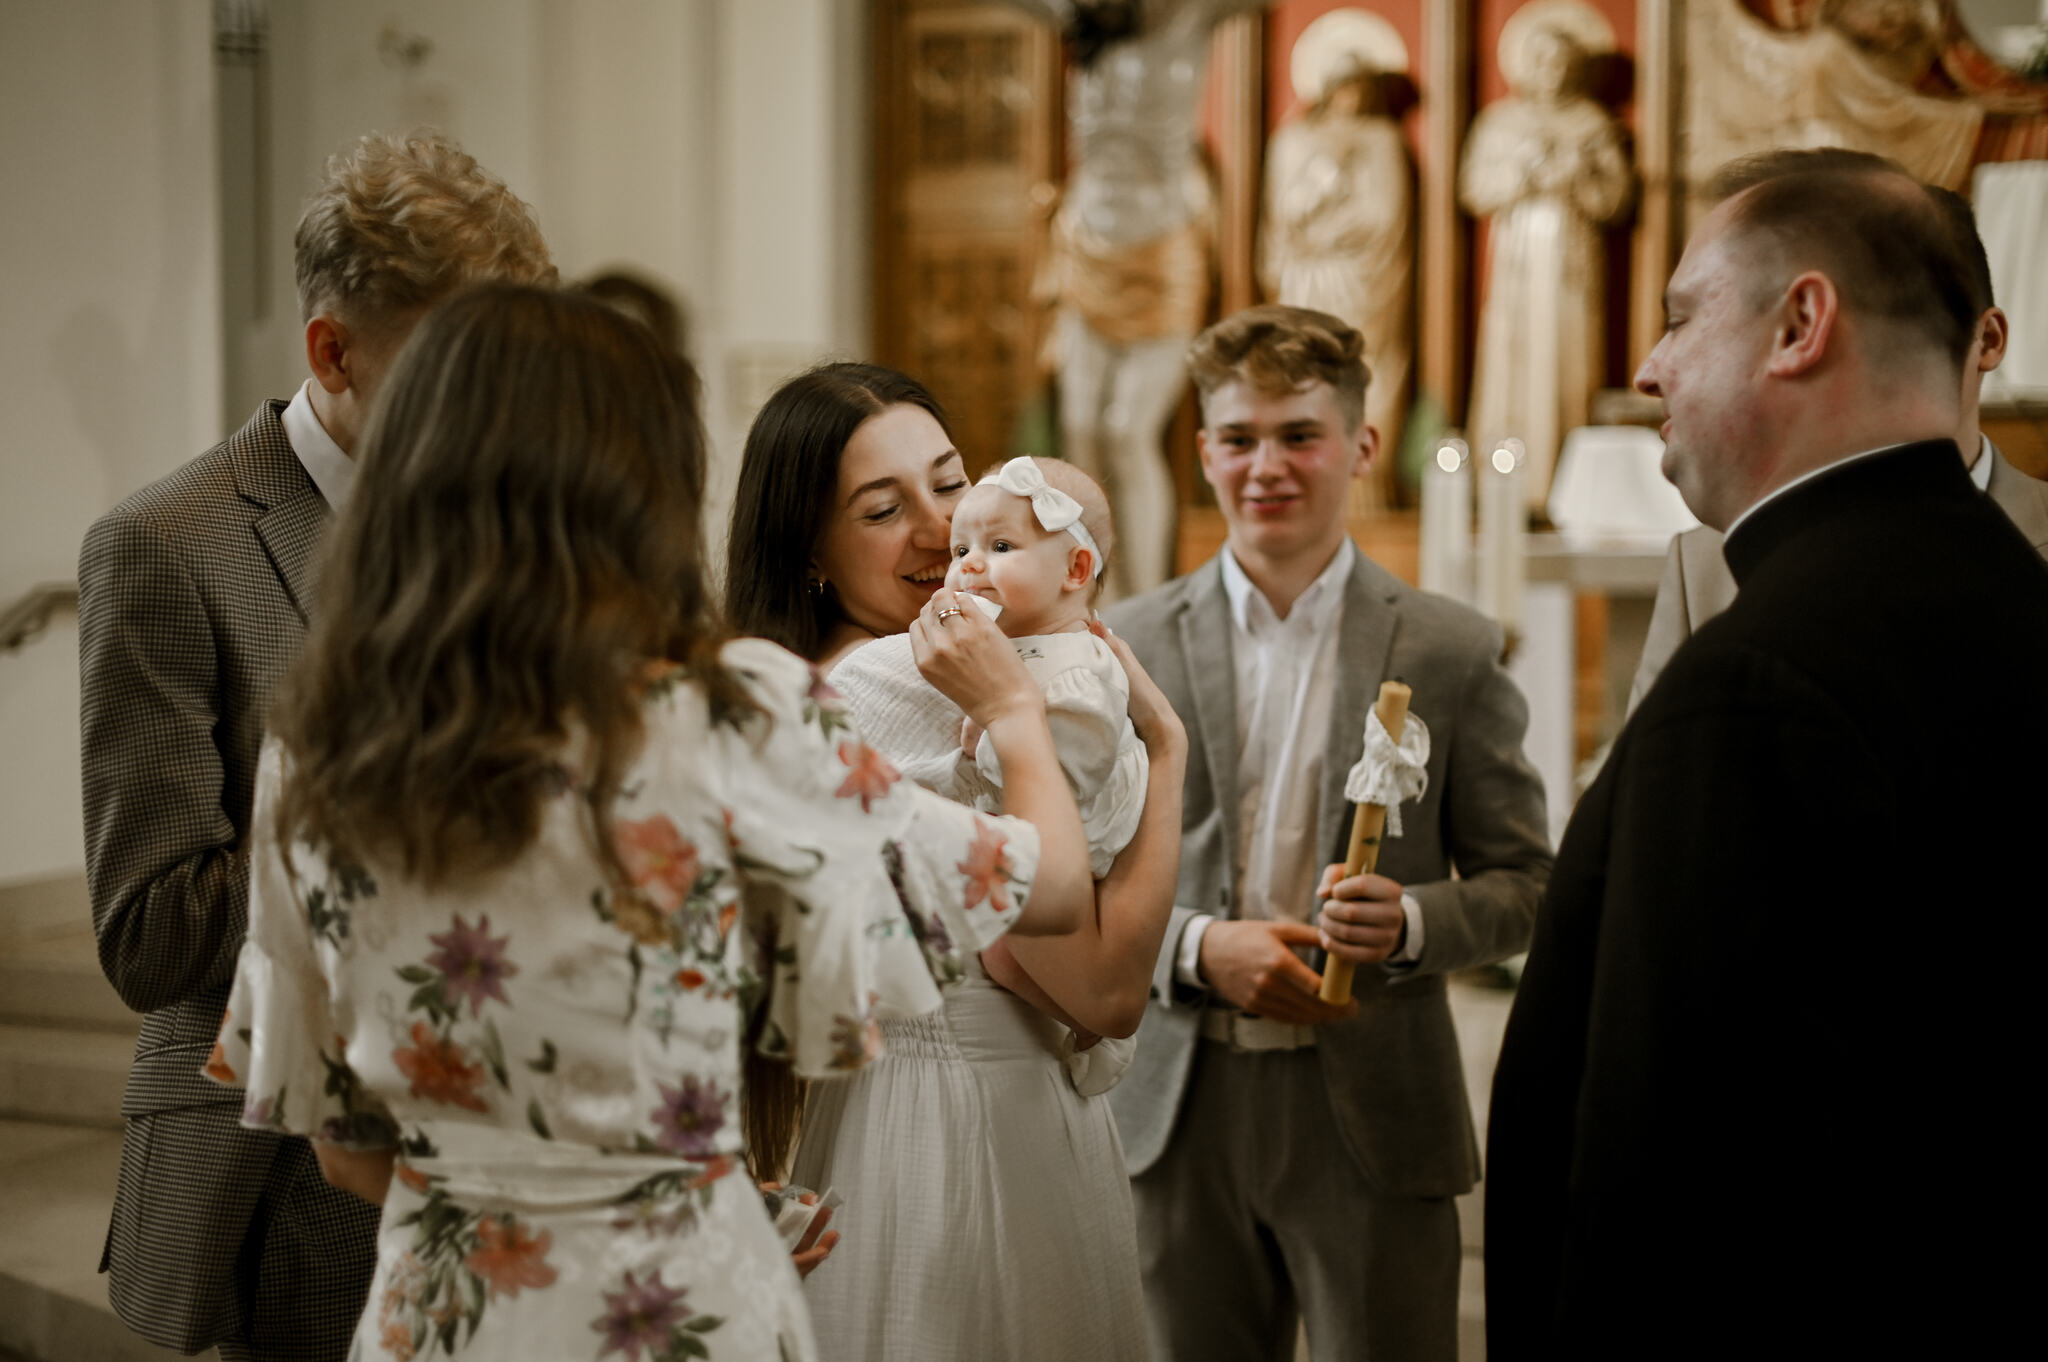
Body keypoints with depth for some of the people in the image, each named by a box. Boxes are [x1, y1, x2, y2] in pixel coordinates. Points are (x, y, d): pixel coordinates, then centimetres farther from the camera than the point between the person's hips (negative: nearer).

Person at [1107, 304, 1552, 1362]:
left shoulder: (1450, 651, 0)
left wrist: (1415, 921, -16)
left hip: (1374, 1116, -1)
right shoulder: (1131, 644, 3)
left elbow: (1523, 881, 3)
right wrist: (1197, 947, -12)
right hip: (1181, 1114, 1)